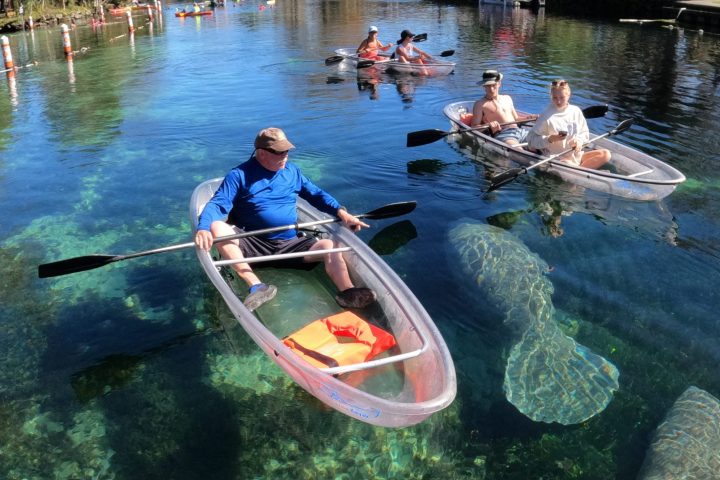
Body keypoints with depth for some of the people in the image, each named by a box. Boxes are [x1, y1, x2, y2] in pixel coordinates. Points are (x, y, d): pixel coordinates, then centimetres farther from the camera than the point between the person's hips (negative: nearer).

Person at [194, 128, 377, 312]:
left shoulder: (292, 171, 13)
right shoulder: (240, 175, -1)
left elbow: (316, 194, 19)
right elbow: (217, 204, -9)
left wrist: (341, 212, 1)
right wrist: (203, 229, -30)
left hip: (289, 245, 3)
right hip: (252, 245, -3)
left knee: (329, 246, -20)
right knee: (216, 227, -30)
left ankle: (349, 296, -38)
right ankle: (256, 286, -42)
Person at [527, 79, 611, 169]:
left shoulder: (576, 111, 4)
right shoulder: (546, 116, -9)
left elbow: (585, 133, 15)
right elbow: (531, 139, -9)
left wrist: (579, 140, -7)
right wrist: (550, 139, -23)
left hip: (576, 154, 6)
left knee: (605, 154, -9)